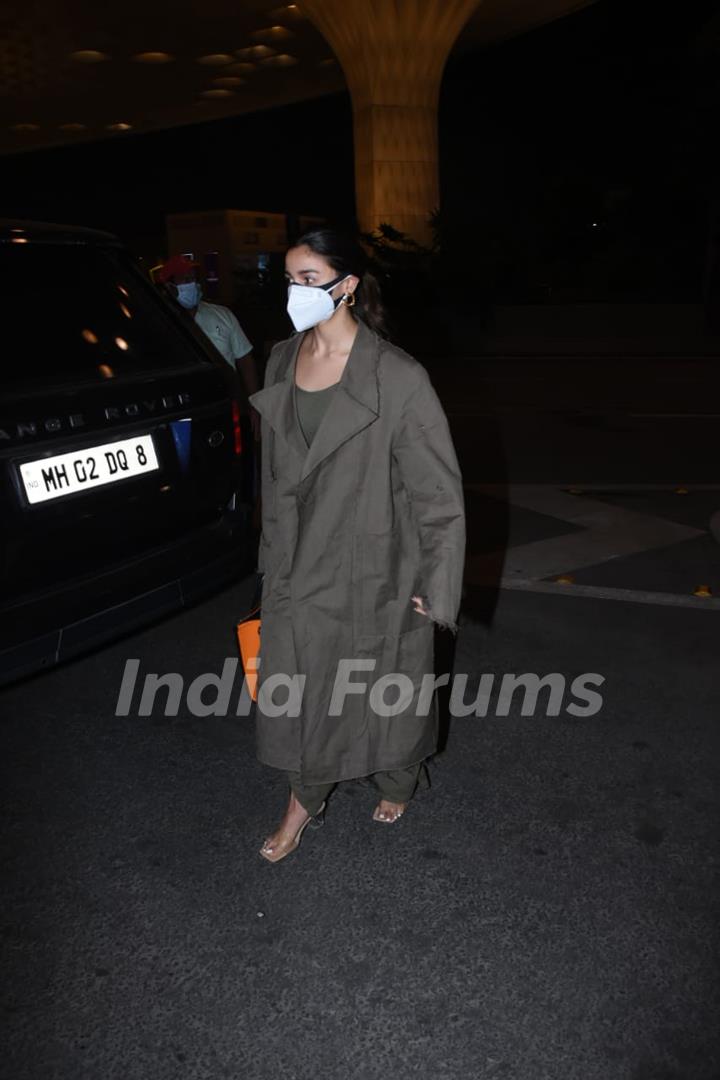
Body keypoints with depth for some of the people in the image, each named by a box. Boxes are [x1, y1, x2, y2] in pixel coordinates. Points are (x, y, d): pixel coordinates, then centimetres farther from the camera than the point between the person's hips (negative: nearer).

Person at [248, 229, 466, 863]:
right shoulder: (282, 362, 2)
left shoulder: (397, 377, -18)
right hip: (298, 566, 5)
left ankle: (397, 782, 45)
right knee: (297, 686, 13)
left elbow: (438, 490, -14)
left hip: (372, 569, -5)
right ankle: (305, 800, 37)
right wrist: (275, 553, 17)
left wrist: (435, 590, -12)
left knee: (383, 685, 15)